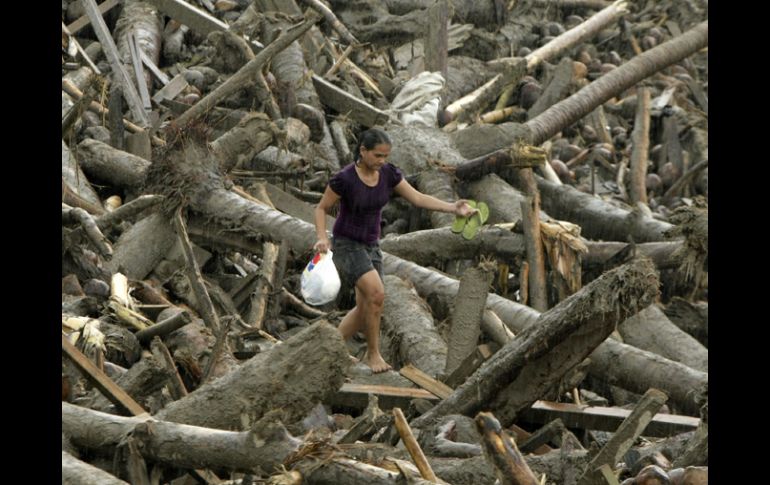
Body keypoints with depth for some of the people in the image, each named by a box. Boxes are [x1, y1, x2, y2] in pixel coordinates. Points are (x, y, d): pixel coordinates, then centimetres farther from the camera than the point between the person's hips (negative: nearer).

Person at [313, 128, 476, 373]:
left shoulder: (388, 174, -6)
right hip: (346, 245, -7)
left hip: (371, 246, 7)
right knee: (376, 293, -23)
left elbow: (418, 198, -8)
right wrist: (322, 238, -24)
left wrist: (453, 208, -20)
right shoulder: (344, 178, -21)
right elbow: (321, 208, -8)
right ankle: (373, 354, -7)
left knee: (364, 308, 7)